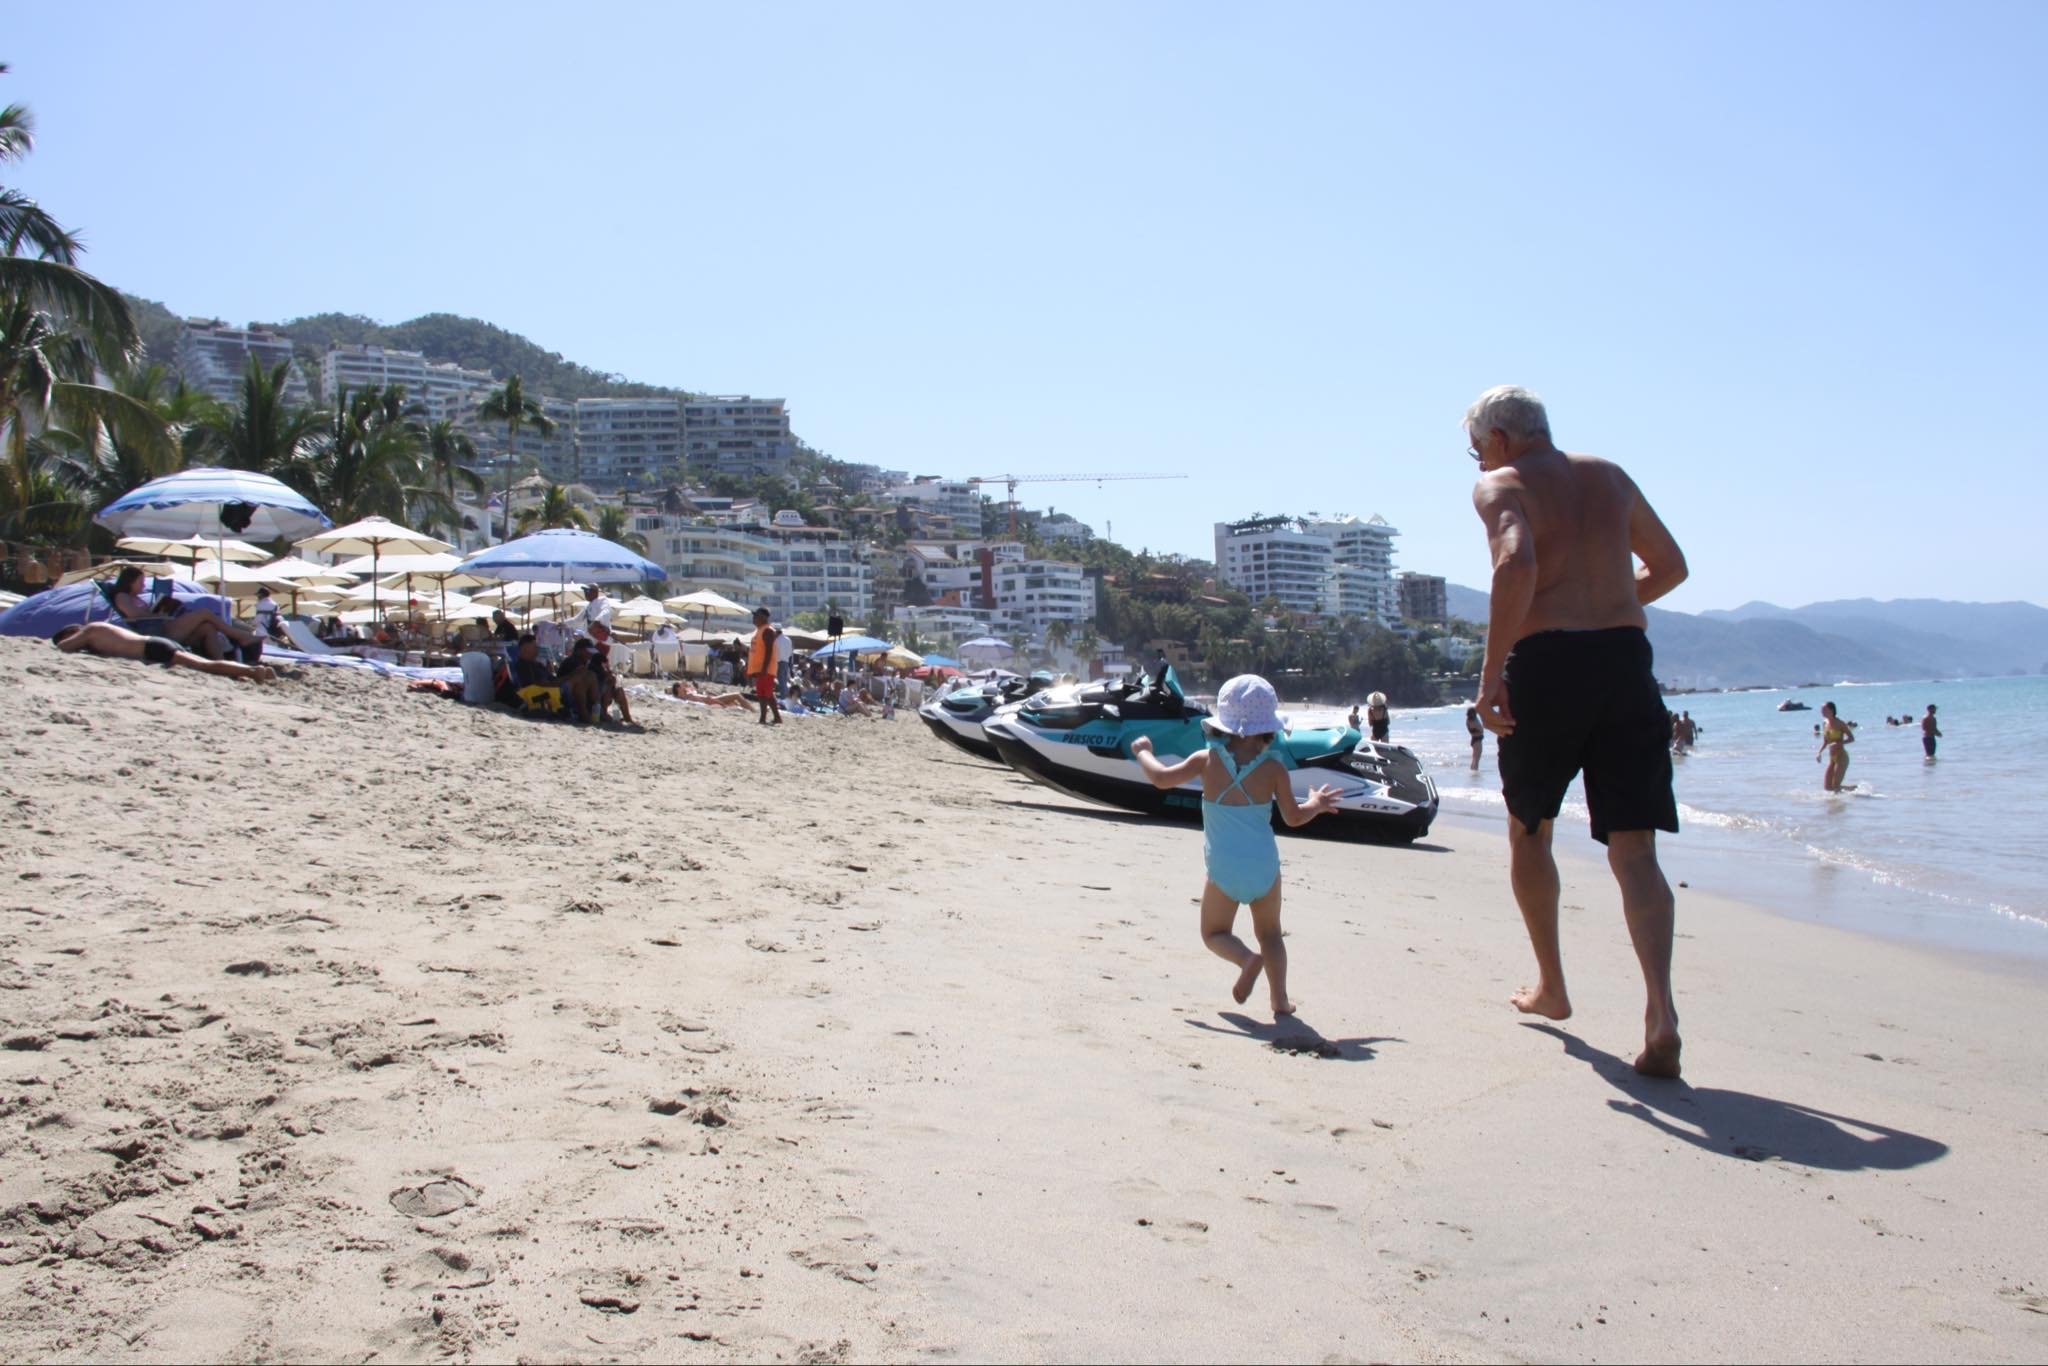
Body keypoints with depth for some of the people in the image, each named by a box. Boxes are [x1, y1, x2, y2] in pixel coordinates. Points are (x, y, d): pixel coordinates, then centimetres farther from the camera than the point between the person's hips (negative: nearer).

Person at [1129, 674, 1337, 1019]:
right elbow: (1293, 817, -2)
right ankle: (1280, 999, 9)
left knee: (1215, 932, 15)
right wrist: (1316, 804, 19)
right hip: (1264, 865, 1)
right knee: (1270, 934, 20)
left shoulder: (1207, 760, -7)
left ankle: (1246, 959, -15)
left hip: (1223, 869, -1)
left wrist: (1143, 752, 21)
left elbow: (1161, 778, 2)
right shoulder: (1273, 768, -7)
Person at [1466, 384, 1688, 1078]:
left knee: (1528, 832, 19)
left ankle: (1551, 987, 28)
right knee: (1633, 850, 0)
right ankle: (1660, 1013, -17)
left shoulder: (1500, 485, 1)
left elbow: (1517, 563, -20)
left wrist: (1491, 671, -17)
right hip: (1626, 660, 4)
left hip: (1546, 663, -4)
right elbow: (1670, 566, 28)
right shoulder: (1610, 475, 19)